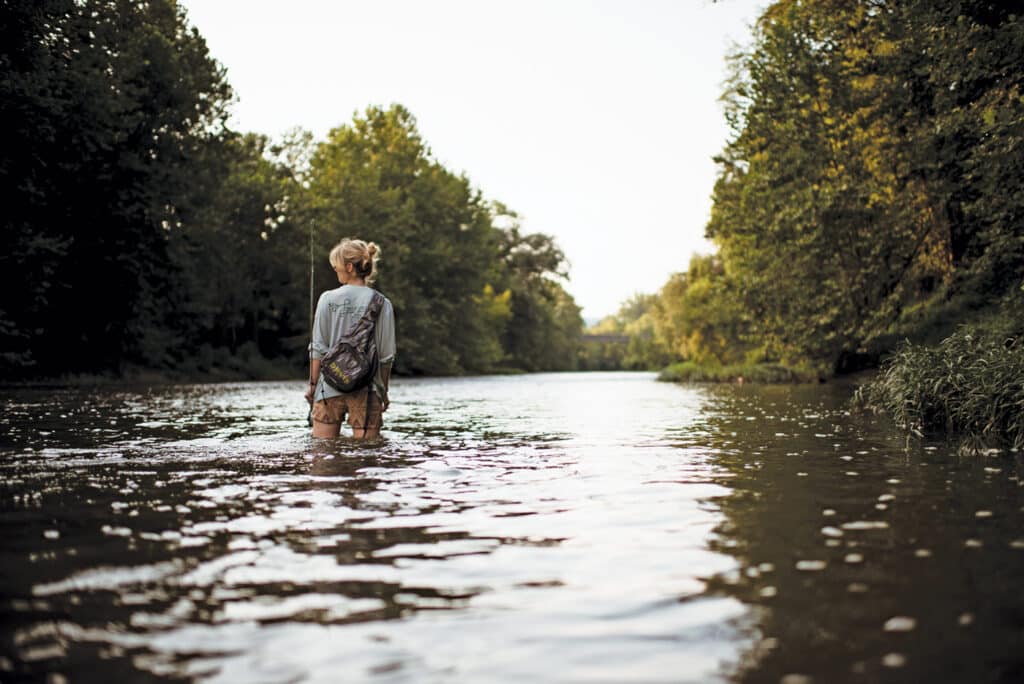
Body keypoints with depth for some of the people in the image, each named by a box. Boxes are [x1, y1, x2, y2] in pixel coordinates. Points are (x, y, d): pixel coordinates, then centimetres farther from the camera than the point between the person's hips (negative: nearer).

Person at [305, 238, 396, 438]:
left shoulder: (328, 299, -2)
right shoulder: (381, 304, -1)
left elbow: (318, 348, -1)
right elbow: (386, 354, 1)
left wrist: (312, 383, 8)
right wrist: (383, 391, 10)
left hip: (330, 386, 0)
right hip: (366, 389, 0)